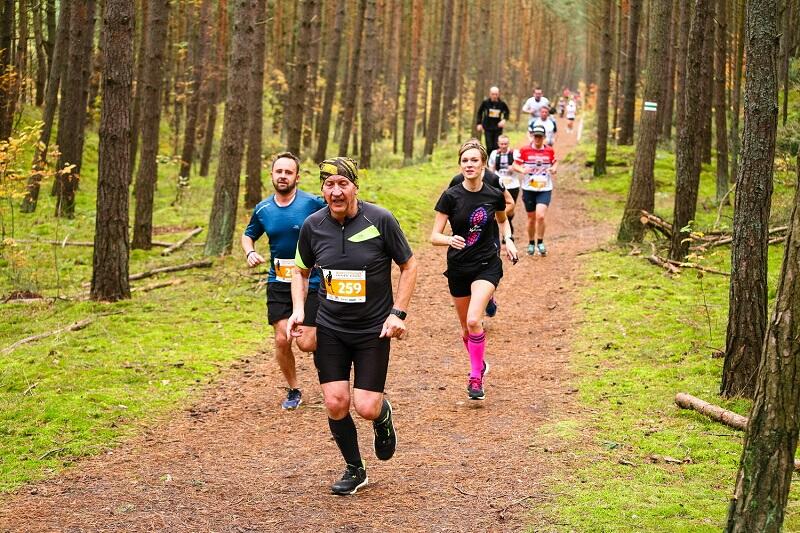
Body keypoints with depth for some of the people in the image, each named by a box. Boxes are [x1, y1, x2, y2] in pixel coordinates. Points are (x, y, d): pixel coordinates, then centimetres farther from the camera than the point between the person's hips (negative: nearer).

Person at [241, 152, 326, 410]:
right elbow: (248, 234, 20)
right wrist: (249, 252, -2)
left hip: (311, 281, -3)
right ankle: (293, 390, 18)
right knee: (282, 339, -3)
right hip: (278, 282, 3)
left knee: (306, 343, -8)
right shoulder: (263, 209, 2)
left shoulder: (313, 203, -12)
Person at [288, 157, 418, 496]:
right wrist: (298, 310, -2)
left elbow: (409, 266, -1)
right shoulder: (313, 225, -4)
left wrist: (398, 313, -9)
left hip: (373, 330, -2)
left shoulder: (380, 220, -13)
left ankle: (383, 417, 30)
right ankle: (354, 470, 19)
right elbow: (301, 270, 13)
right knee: (336, 404, -5)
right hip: (330, 329, 3)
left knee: (366, 408, -9)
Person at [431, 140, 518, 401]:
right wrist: (450, 240, -32)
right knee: (466, 327, 13)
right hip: (458, 268, 1)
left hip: (487, 265, -1)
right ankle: (479, 364, 41)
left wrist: (508, 240, 2)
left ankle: (476, 377, -6)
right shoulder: (451, 196, -10)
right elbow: (434, 236, -11)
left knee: (474, 320, -21)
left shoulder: (495, 195, -5)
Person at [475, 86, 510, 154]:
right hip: (488, 128, -1)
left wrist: (504, 119, -6)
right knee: (489, 147, -4)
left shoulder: (502, 104, -5)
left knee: (497, 147, 0)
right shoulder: (485, 102, -6)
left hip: (498, 128, 1)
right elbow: (480, 112, 10)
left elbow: (507, 112, 13)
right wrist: (479, 123, 5)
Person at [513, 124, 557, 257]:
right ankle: (531, 243, 32)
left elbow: (555, 162, 15)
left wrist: (554, 169, -7)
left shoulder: (549, 151, -2)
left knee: (540, 216, -17)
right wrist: (522, 170, -21)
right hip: (529, 189, 1)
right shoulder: (524, 150, -6)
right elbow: (515, 165, -1)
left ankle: (540, 243, 4)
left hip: (545, 189, -1)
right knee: (531, 218, 11)